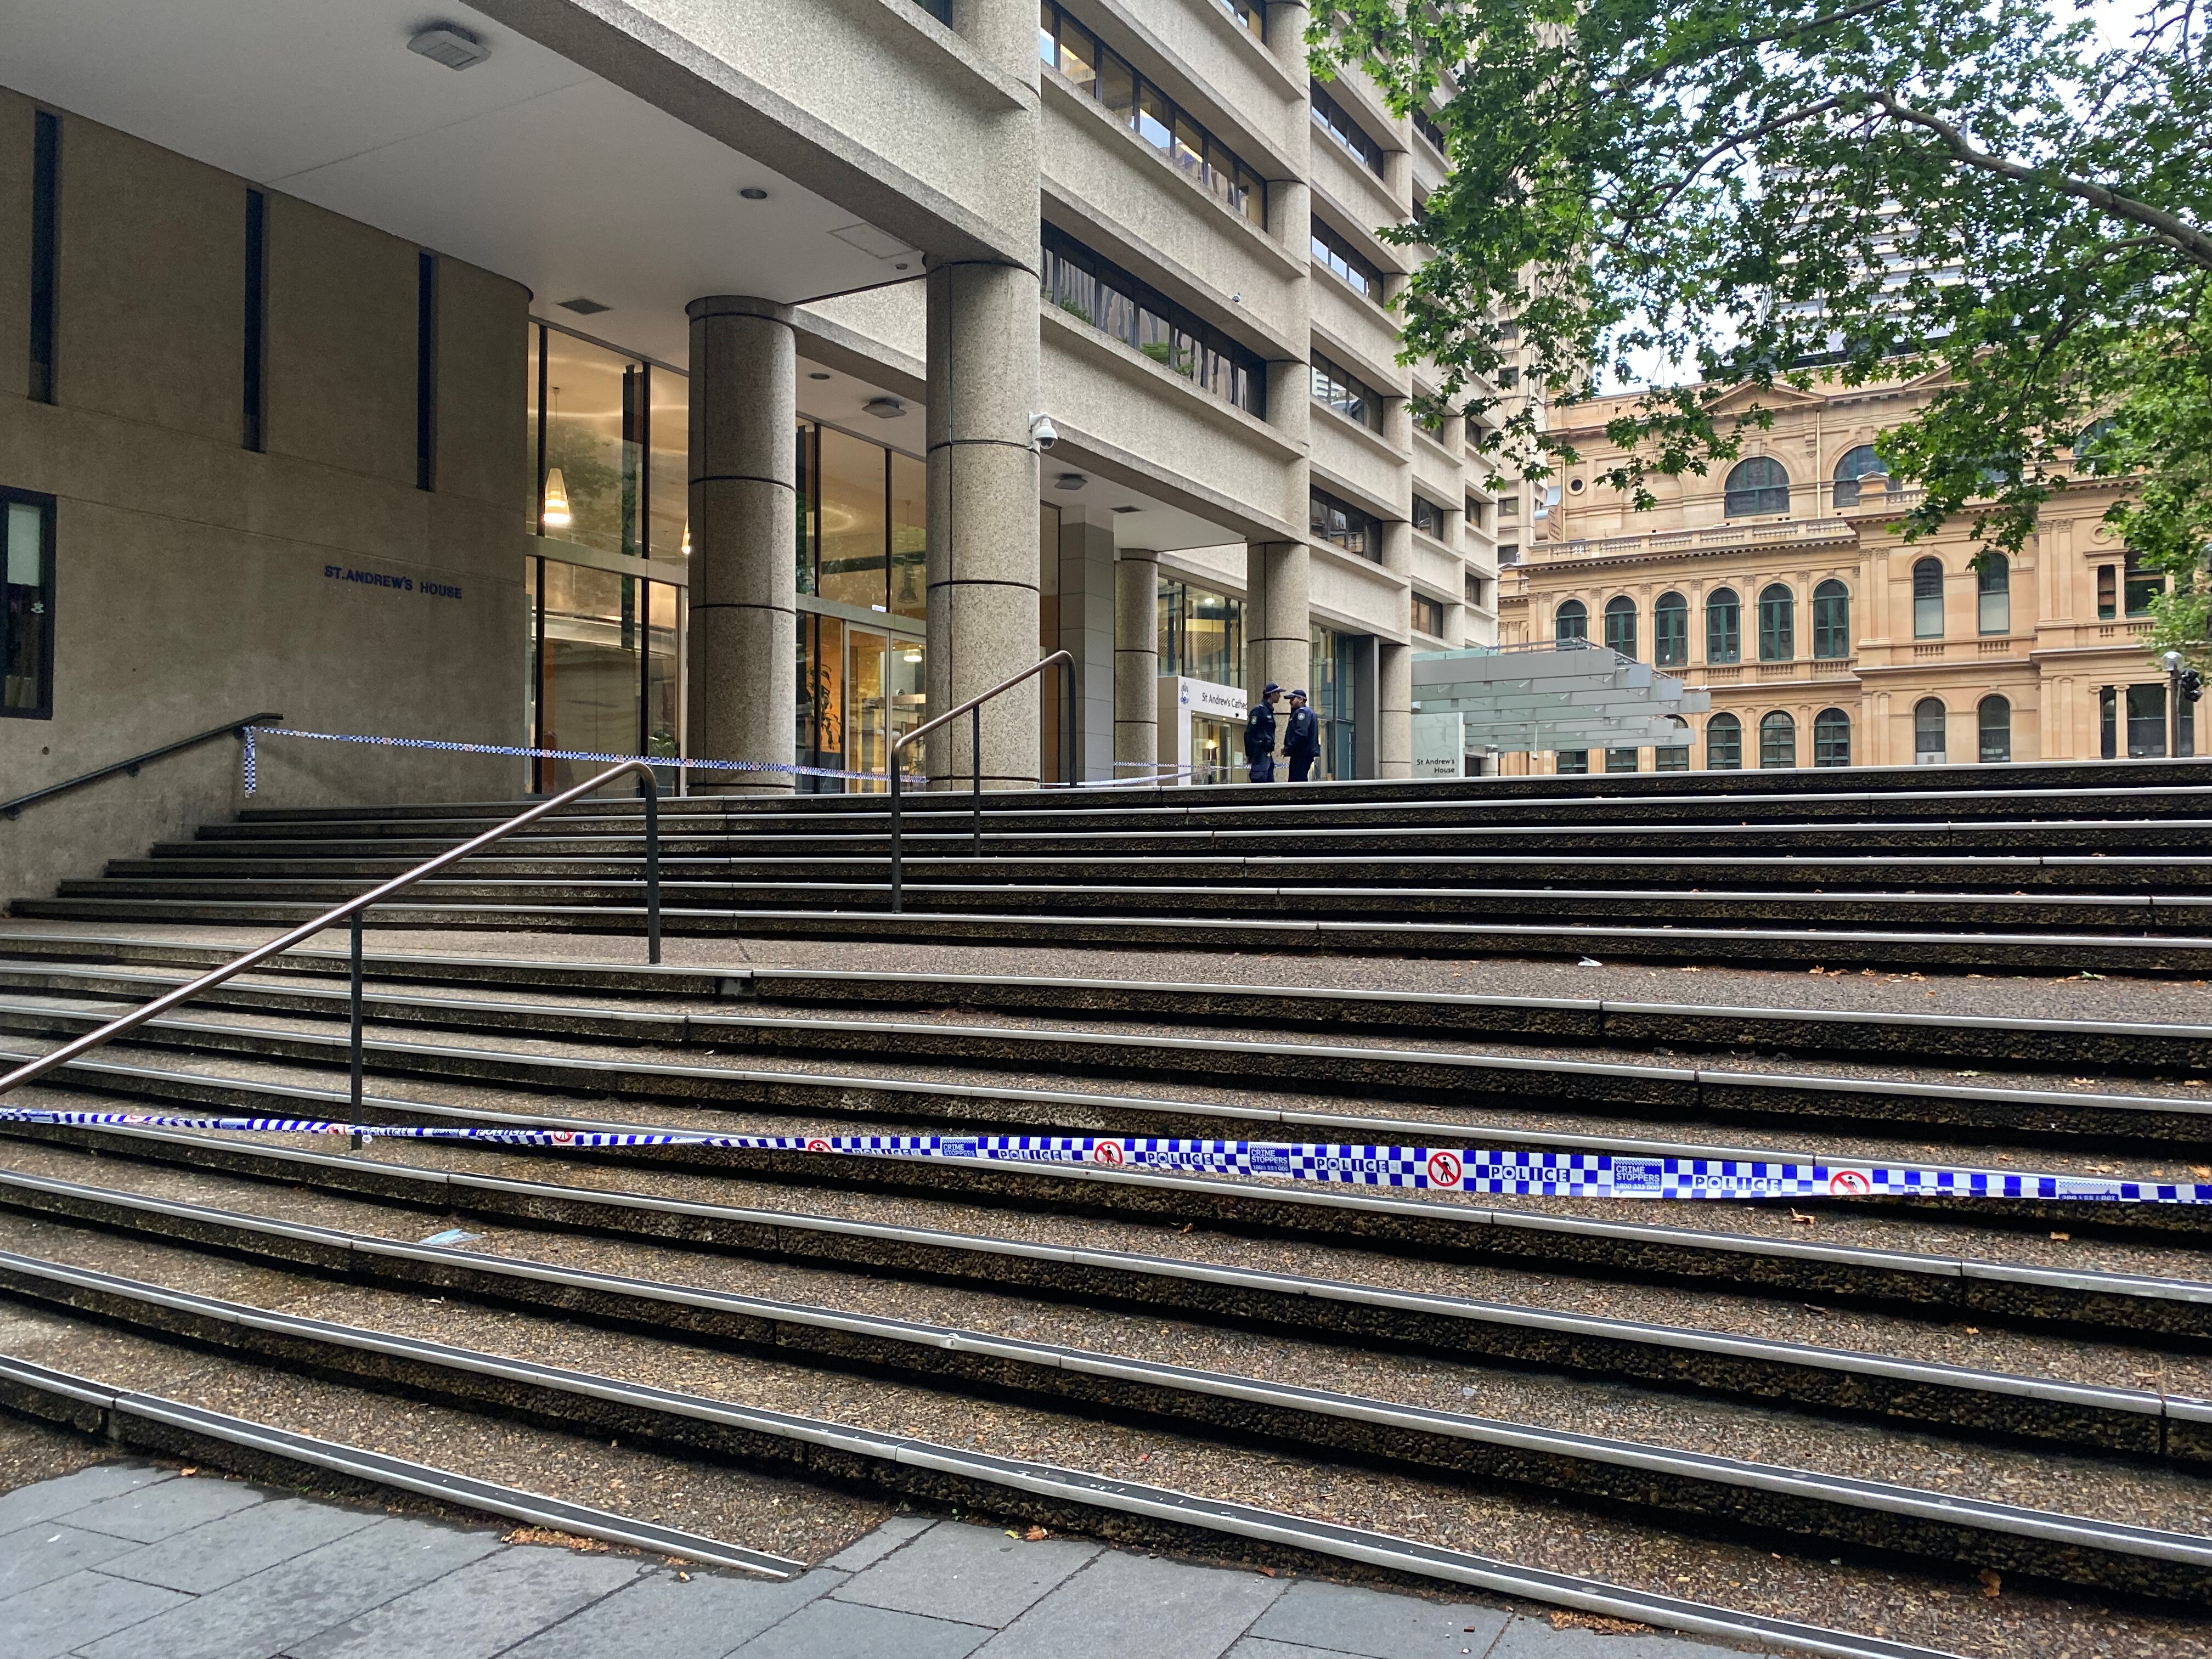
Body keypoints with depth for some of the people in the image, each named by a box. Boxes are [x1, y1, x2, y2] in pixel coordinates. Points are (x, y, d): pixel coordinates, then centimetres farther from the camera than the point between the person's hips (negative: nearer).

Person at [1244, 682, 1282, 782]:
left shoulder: (1269, 710, 20)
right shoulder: (1259, 709, -9)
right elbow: (1249, 734, -14)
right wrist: (1249, 755, -15)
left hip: (1267, 754, 10)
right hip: (1260, 754, -10)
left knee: (1270, 783, 8)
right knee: (1259, 781, -13)